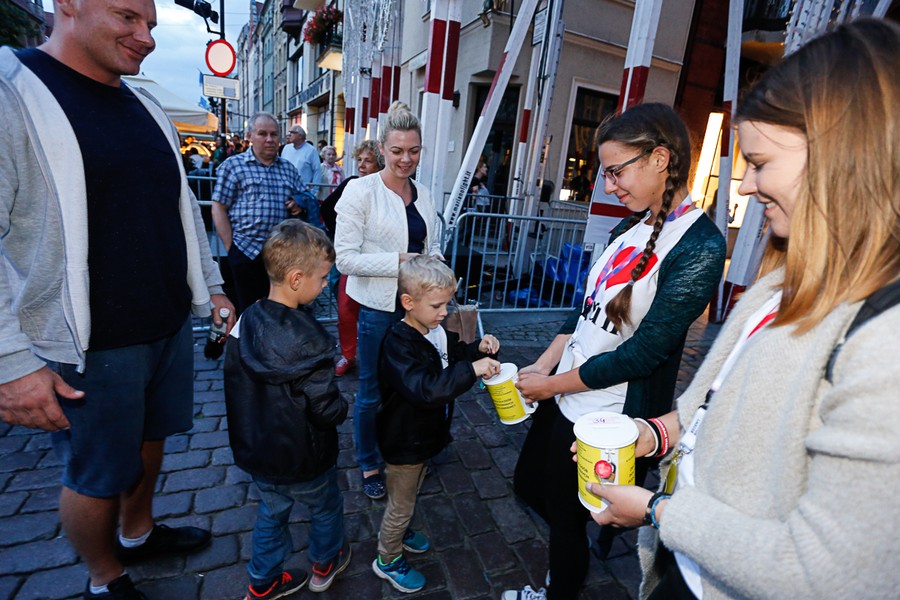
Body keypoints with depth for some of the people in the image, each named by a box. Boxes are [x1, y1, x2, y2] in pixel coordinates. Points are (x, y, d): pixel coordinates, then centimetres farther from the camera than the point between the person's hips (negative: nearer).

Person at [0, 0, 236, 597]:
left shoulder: (148, 110, 10)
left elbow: (184, 211, 16)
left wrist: (211, 287, 16)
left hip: (171, 326, 6)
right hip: (92, 346, -6)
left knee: (150, 440, 22)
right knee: (98, 475, 13)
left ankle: (138, 533, 47)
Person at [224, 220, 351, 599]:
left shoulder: (245, 321, -10)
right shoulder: (308, 341, -31)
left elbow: (235, 382, 2)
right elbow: (328, 410, -27)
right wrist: (342, 407, -5)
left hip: (255, 450, 6)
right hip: (302, 458, -5)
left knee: (272, 512, 28)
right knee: (326, 508, 23)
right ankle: (324, 565, 47)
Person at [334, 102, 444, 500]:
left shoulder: (423, 194, 7)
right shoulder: (361, 190, -11)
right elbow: (346, 257, -15)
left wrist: (435, 261, -5)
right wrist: (400, 261, -22)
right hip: (379, 308, -5)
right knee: (372, 392, 10)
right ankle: (368, 465, 35)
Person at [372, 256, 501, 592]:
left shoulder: (438, 332, -8)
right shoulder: (399, 344, -32)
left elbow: (453, 357, 10)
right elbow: (425, 389, -45)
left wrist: (479, 348, -9)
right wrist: (471, 370, -45)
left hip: (425, 435, 8)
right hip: (404, 442, -7)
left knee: (410, 495, 30)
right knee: (401, 504, 15)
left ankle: (398, 532, 57)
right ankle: (387, 560, 40)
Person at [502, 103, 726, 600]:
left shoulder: (699, 247, -20)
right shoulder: (630, 228, 4)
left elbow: (644, 352, -22)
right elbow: (587, 309, 7)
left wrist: (552, 384, -13)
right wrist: (542, 367, -1)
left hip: (606, 415, -8)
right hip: (564, 395, 8)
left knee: (566, 517, 16)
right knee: (528, 485, 25)